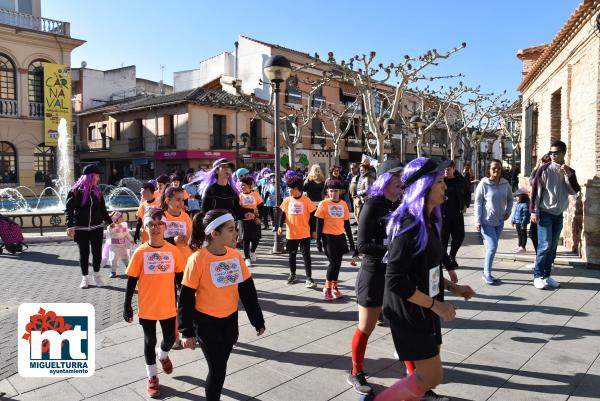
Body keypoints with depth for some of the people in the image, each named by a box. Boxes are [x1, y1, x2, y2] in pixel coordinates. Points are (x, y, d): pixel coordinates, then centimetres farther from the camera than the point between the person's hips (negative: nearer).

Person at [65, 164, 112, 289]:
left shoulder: (97, 191, 5)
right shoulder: (76, 191, -8)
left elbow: (103, 210, 14)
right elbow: (69, 210, -9)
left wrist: (110, 222, 15)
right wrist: (70, 226, -17)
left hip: (96, 227, 3)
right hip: (81, 228, -3)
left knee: (97, 252, 5)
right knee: (84, 253, 7)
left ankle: (96, 275, 23)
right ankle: (84, 278, 20)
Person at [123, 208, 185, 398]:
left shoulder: (173, 250, -7)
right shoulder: (140, 252, -11)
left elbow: (180, 278, 3)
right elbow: (131, 281, -5)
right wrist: (127, 306, -4)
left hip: (168, 306, 1)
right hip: (147, 308, -1)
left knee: (170, 338, 14)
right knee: (150, 341, 14)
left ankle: (163, 354, 50)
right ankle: (152, 377, 34)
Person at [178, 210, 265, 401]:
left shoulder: (235, 255, -5)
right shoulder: (198, 259, -20)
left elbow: (248, 291, 3)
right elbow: (186, 298, -12)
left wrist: (257, 320, 8)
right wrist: (187, 331, -8)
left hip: (230, 321, 5)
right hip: (206, 323, -5)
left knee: (220, 366, 18)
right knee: (217, 369, 0)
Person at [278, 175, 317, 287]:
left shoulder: (306, 200, -6)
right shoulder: (287, 200, 1)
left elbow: (312, 216, -1)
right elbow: (283, 214, 7)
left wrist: (314, 230, 1)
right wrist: (280, 226, -9)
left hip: (304, 234, -3)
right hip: (291, 234, 3)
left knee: (306, 255, -3)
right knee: (291, 255, 15)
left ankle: (309, 278, 0)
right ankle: (292, 275, 32)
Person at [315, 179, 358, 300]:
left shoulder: (343, 204, 5)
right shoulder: (323, 204, -6)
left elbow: (347, 224, 11)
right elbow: (319, 223, -4)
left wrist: (351, 242, 12)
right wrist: (318, 240, -8)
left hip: (340, 237, 4)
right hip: (328, 237, -4)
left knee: (338, 262, 9)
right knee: (333, 262, -9)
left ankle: (334, 287, 24)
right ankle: (327, 288, 7)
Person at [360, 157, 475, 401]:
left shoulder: (429, 221, 6)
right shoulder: (409, 226, -23)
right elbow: (396, 281, -26)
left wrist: (450, 287, 9)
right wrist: (435, 304, -21)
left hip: (424, 309, 9)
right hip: (409, 311, -9)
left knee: (422, 374, 18)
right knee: (431, 376, -2)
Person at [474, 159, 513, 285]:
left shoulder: (505, 184, 2)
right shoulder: (483, 184, -10)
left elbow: (510, 199, 19)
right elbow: (478, 203, -9)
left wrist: (508, 211, 4)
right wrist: (478, 221, -12)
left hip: (499, 221, 5)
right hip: (486, 221, -5)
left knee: (492, 247, 11)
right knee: (492, 247, -11)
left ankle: (487, 272, 23)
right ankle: (487, 273, 3)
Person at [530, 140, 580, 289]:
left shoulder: (569, 171, 9)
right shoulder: (544, 169, -6)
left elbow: (574, 191, -2)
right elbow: (535, 190, -8)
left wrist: (568, 174, -15)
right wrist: (534, 211, -13)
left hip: (559, 215, 5)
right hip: (545, 213, -5)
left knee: (552, 247, 8)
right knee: (545, 246, -8)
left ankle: (547, 275, 17)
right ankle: (538, 275, 1)